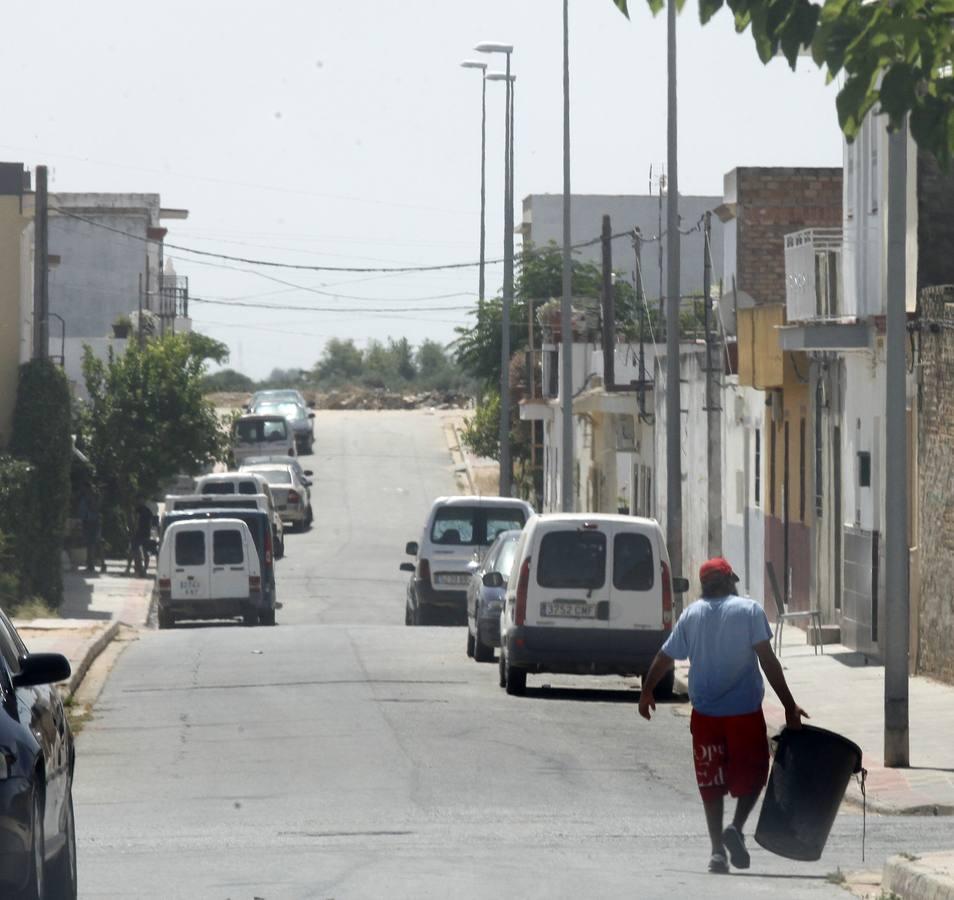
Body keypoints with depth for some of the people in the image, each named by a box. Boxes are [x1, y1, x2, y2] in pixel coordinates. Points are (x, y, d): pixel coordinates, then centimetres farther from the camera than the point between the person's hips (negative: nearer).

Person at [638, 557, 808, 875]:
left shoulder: (691, 614, 5)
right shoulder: (749, 610, -4)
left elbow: (664, 658, 11)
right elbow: (767, 660, -10)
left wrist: (646, 693, 27)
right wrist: (789, 705, -9)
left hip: (705, 714, 2)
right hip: (745, 711, -2)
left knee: (711, 782, 11)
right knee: (751, 774, 12)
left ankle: (717, 850, 5)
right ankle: (736, 827, -12)